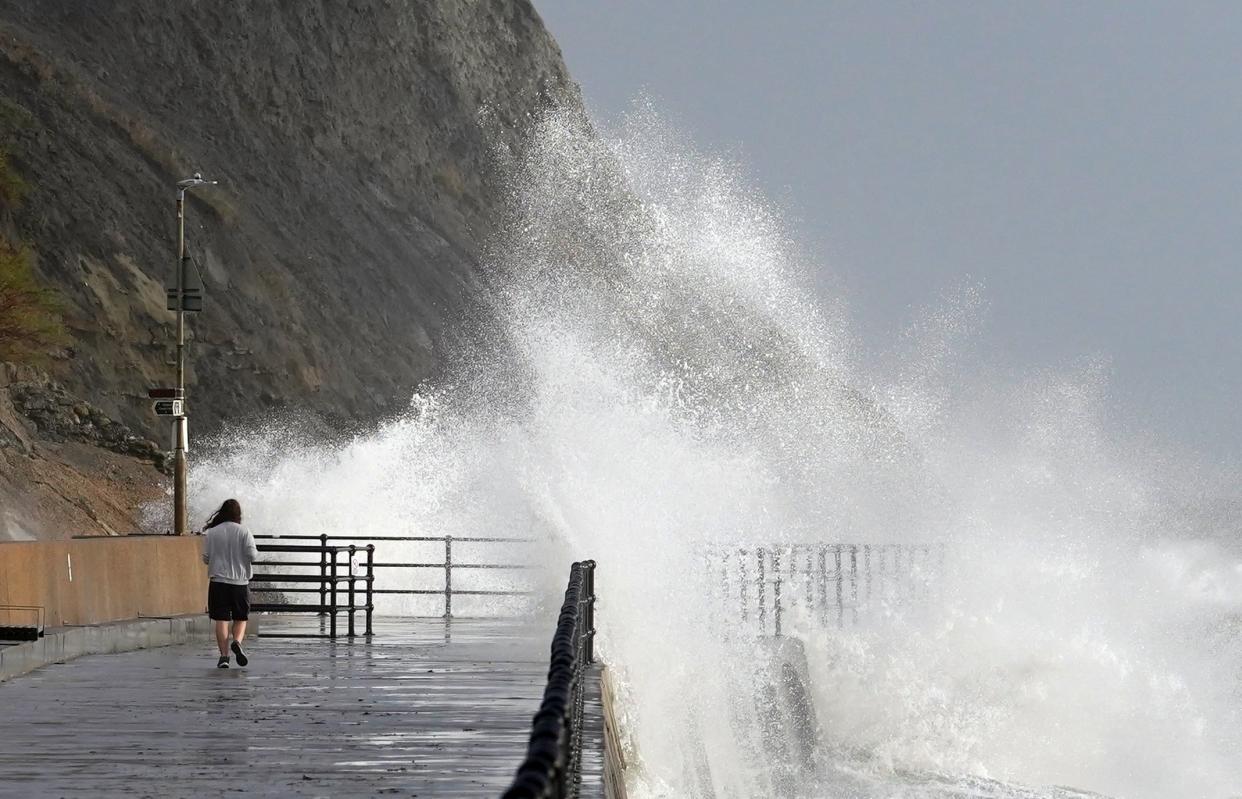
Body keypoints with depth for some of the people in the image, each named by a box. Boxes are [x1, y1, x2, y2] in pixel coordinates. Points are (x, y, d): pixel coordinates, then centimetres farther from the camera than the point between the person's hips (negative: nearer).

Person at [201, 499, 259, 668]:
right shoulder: (244, 532, -4)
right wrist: (255, 552, 13)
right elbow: (252, 555, -9)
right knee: (240, 618, 12)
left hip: (218, 580, 0)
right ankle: (237, 642, -15)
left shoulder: (212, 533, 0)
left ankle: (224, 656, -5)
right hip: (240, 582, 0)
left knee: (221, 620, 2)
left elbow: (206, 558, 2)